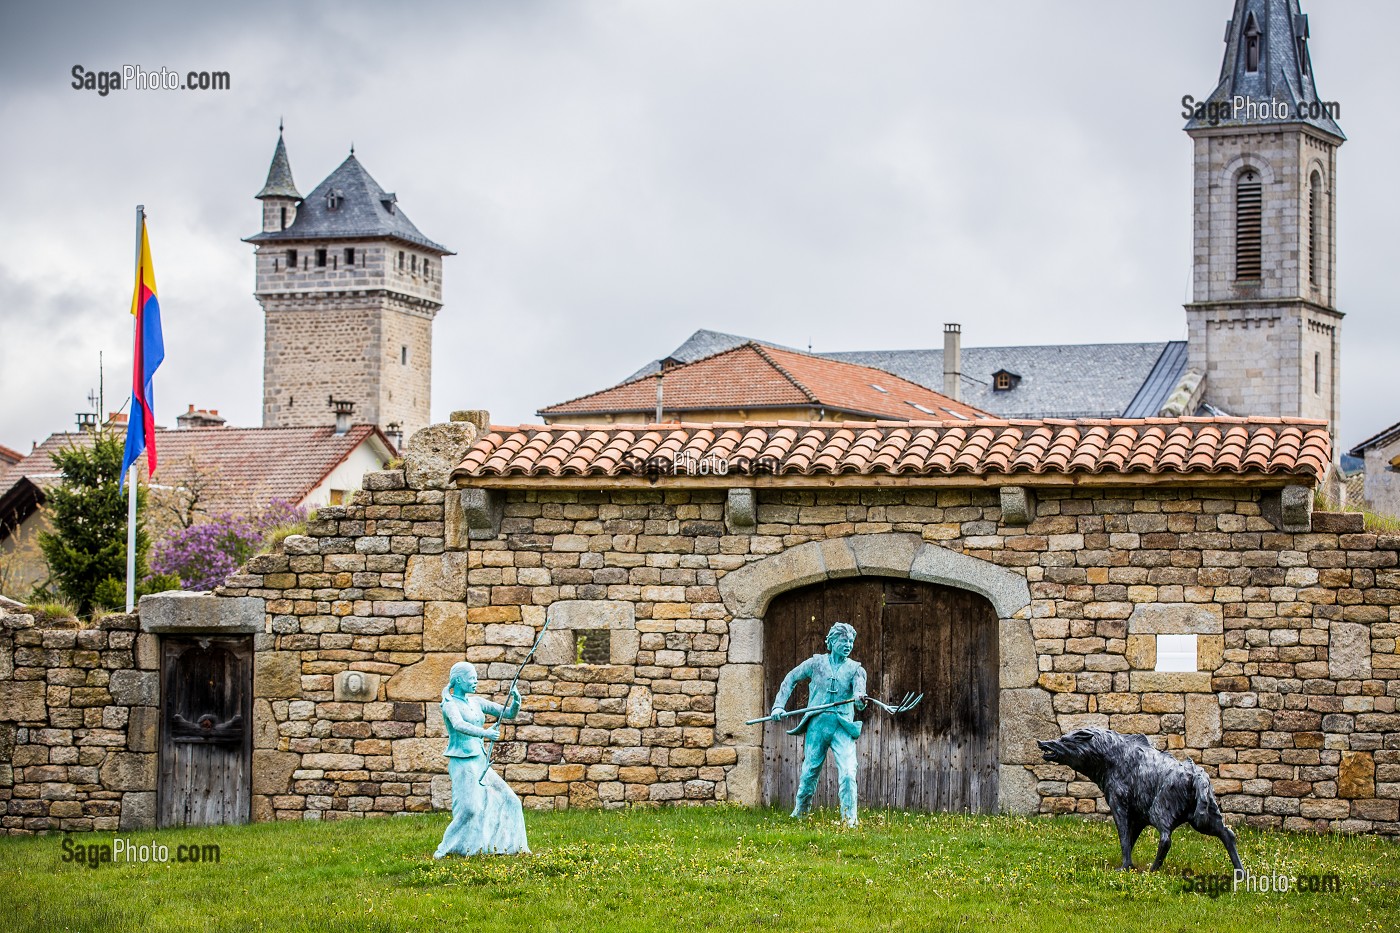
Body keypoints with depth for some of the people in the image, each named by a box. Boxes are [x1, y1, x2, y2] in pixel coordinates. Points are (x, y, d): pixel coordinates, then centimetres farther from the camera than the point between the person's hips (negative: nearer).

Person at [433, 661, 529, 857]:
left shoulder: (476, 702, 12)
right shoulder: (450, 704, -9)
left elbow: (509, 713, 12)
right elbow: (458, 725, -31)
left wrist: (516, 702, -10)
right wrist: (484, 733, -46)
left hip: (480, 761, 8)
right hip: (462, 762, -8)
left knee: (507, 800, 6)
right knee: (469, 807, -20)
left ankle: (511, 845, 17)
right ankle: (445, 849, -10)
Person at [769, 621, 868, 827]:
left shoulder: (855, 669, 7)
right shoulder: (816, 663, 8)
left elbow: (859, 690, -11)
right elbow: (790, 679, 17)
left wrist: (860, 699, -36)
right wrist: (779, 705, 8)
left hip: (843, 727, -1)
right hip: (817, 724, 1)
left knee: (848, 773, -16)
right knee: (809, 772, 7)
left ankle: (850, 818, -12)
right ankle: (799, 812, 28)